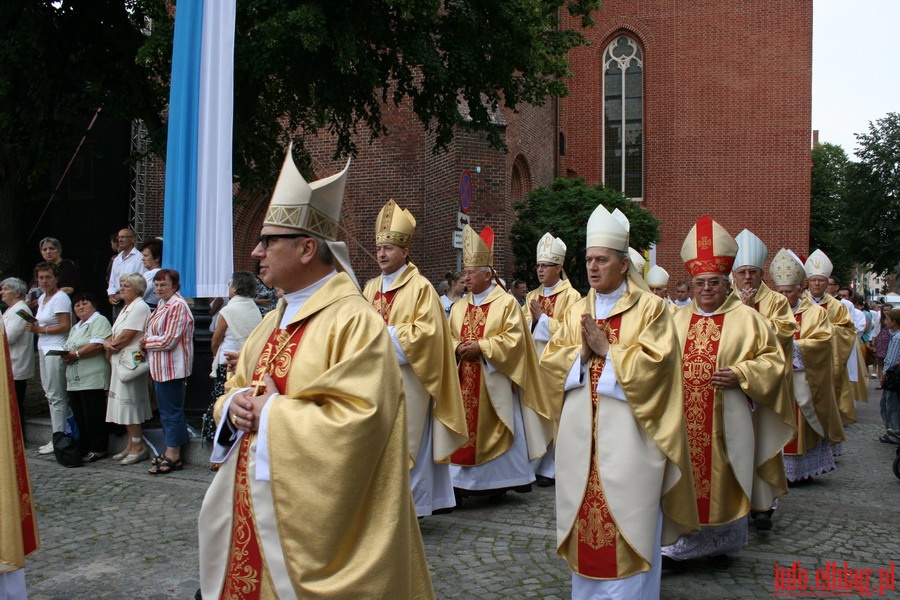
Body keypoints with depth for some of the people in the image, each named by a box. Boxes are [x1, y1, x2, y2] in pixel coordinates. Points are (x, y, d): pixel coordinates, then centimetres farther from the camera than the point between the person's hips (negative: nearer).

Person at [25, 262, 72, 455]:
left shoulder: (60, 298, -11)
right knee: (50, 394, 11)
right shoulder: (42, 298, 17)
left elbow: (65, 326, -18)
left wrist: (40, 329, -14)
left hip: (56, 351, -10)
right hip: (44, 350, 10)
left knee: (56, 396, -6)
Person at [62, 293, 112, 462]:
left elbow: (97, 346, -17)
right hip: (74, 381, 9)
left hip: (92, 380, -9)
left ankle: (98, 450, 1)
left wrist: (75, 355, -16)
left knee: (93, 417, -5)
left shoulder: (99, 321, -4)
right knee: (80, 418, 9)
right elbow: (69, 348, 26)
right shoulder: (75, 327, 26)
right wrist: (65, 356, 3)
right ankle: (83, 449, 16)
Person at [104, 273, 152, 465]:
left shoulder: (140, 307, -12)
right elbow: (113, 335, 16)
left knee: (129, 403, -7)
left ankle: (138, 446, -1)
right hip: (120, 361, 10)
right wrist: (107, 343, -5)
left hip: (131, 361, -10)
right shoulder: (126, 308, 20)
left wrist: (111, 348, -3)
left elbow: (125, 337, -18)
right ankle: (131, 445, 16)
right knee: (126, 404, 11)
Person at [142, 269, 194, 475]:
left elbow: (169, 340, -20)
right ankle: (169, 452, 24)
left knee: (172, 411, -4)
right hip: (160, 367, 10)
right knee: (165, 411, 15)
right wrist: (147, 341, 2)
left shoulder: (178, 306, -16)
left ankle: (174, 457, 2)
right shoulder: (162, 304, 15)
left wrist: (147, 341, -6)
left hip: (171, 368, -10)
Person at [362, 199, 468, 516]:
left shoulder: (420, 287, -6)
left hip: (407, 379, -6)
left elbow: (427, 332, -14)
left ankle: (409, 505, 8)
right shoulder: (371, 288, 13)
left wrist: (386, 334, -15)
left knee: (407, 441, -2)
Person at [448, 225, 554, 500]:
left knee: (497, 431, 1)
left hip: (494, 382, -5)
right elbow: (448, 338, 14)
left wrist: (481, 347, -18)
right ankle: (463, 481, 11)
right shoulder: (459, 306, 13)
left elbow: (514, 339, -12)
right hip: (466, 382, 5)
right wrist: (458, 348, -8)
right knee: (466, 429, 4)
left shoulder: (507, 303, -4)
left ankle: (500, 482, 13)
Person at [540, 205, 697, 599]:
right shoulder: (576, 311, 13)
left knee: (626, 517, -1)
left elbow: (653, 363, -12)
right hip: (581, 430, 5)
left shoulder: (650, 308, -2)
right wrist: (582, 352, -9)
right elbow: (550, 362, 8)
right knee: (585, 514, 9)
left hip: (628, 432, -4)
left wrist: (607, 349, -11)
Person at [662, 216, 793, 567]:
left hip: (726, 418, -3)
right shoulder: (679, 319, 11)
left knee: (723, 479, 6)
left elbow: (772, 359, 0)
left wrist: (740, 375, -14)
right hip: (684, 417, 3)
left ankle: (725, 545, 24)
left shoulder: (745, 318, 0)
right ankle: (680, 543, 14)